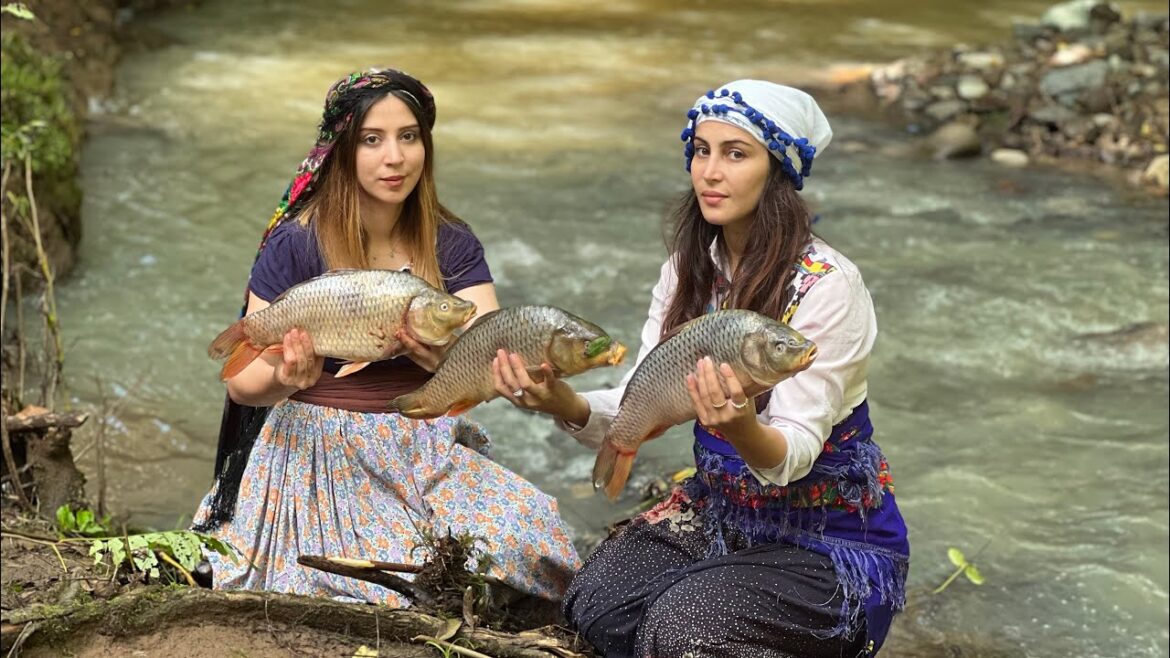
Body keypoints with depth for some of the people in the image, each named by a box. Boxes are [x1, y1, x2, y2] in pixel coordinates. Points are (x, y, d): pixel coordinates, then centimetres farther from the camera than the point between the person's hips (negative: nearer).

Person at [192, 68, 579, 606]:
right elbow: (241, 382, -6)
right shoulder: (297, 243, -6)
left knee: (527, 533, -23)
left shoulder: (450, 245, 3)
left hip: (429, 454, 3)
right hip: (317, 454, -3)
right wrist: (287, 379, -31)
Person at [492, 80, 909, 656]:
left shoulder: (827, 285, -22)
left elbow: (793, 455, -25)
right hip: (720, 510, 6)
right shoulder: (692, 266, -1)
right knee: (594, 602, -19)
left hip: (832, 537, -5)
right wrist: (565, 404, -29)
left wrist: (742, 428, -48)